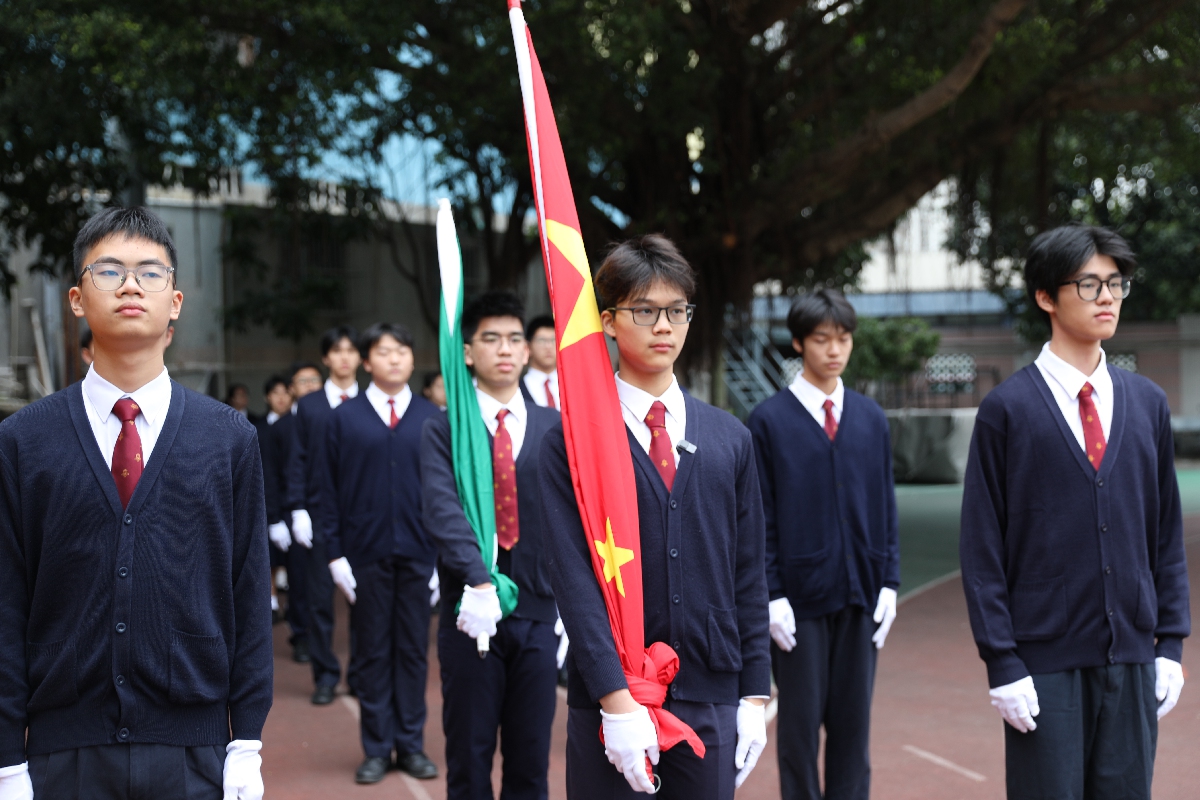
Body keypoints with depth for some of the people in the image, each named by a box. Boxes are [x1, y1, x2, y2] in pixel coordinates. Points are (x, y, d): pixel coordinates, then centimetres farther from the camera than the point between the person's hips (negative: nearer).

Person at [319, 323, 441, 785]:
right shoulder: (343, 419, 4)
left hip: (419, 554, 1)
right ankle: (377, 748, 15)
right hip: (366, 553, 0)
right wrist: (335, 555, -3)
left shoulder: (432, 417, 5)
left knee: (413, 651, 7)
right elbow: (330, 492, 3)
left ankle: (411, 745, 17)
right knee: (373, 653, 6)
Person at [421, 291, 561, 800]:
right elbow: (442, 510, -15)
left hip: (539, 615, 2)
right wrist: (478, 580, -29)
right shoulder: (443, 430, 0)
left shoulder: (553, 429, 7)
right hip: (471, 614, -2)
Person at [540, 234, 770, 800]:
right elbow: (573, 577, -10)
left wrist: (754, 695, 5)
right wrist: (616, 700, -17)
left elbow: (748, 575, 9)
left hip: (712, 698, 3)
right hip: (607, 703, -3)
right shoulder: (569, 441, -3)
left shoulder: (730, 439, 9)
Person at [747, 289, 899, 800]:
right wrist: (771, 595, -9)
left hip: (860, 593, 4)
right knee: (800, 721, 5)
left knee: (853, 722, 9)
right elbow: (761, 517, -4)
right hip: (800, 596, -3)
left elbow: (886, 506, 11)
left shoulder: (871, 418, 9)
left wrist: (889, 582, 4)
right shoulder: (769, 420, -3)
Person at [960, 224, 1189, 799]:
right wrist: (1002, 664, -10)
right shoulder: (1007, 409, -5)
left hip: (1133, 663, 4)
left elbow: (1167, 533, 12)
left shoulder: (1147, 403, 8)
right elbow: (982, 548, -6)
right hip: (1045, 665, -4)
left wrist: (1170, 644, 6)